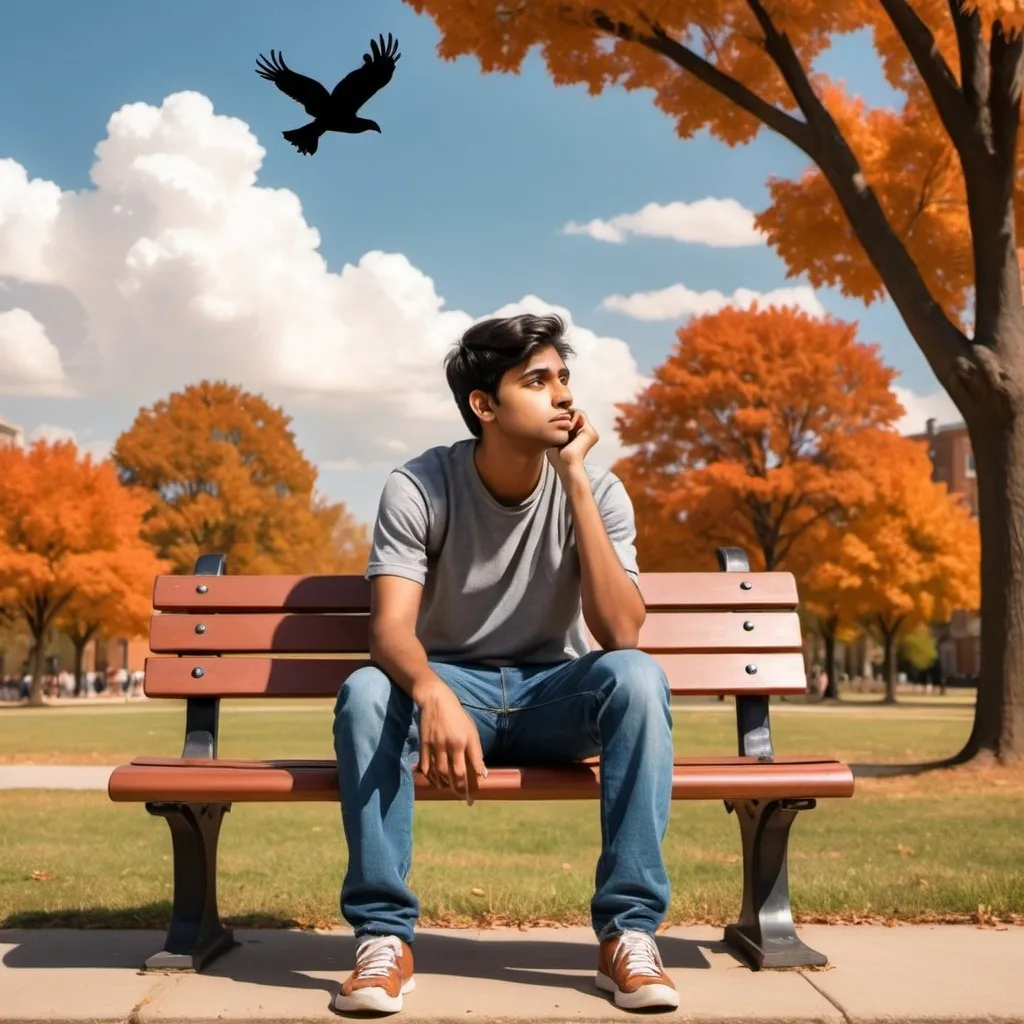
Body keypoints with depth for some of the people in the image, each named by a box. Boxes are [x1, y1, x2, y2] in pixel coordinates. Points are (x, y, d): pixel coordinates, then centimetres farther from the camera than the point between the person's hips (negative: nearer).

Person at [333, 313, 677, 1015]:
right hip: (451, 687, -1)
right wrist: (434, 696, -49)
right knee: (365, 693, -32)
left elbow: (621, 633, -24)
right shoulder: (418, 487, -14)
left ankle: (628, 930, -23)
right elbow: (391, 631, -25)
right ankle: (386, 934, -22)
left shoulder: (599, 490, -11)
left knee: (638, 676, -31)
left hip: (553, 697, 1)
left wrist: (574, 477, -27)